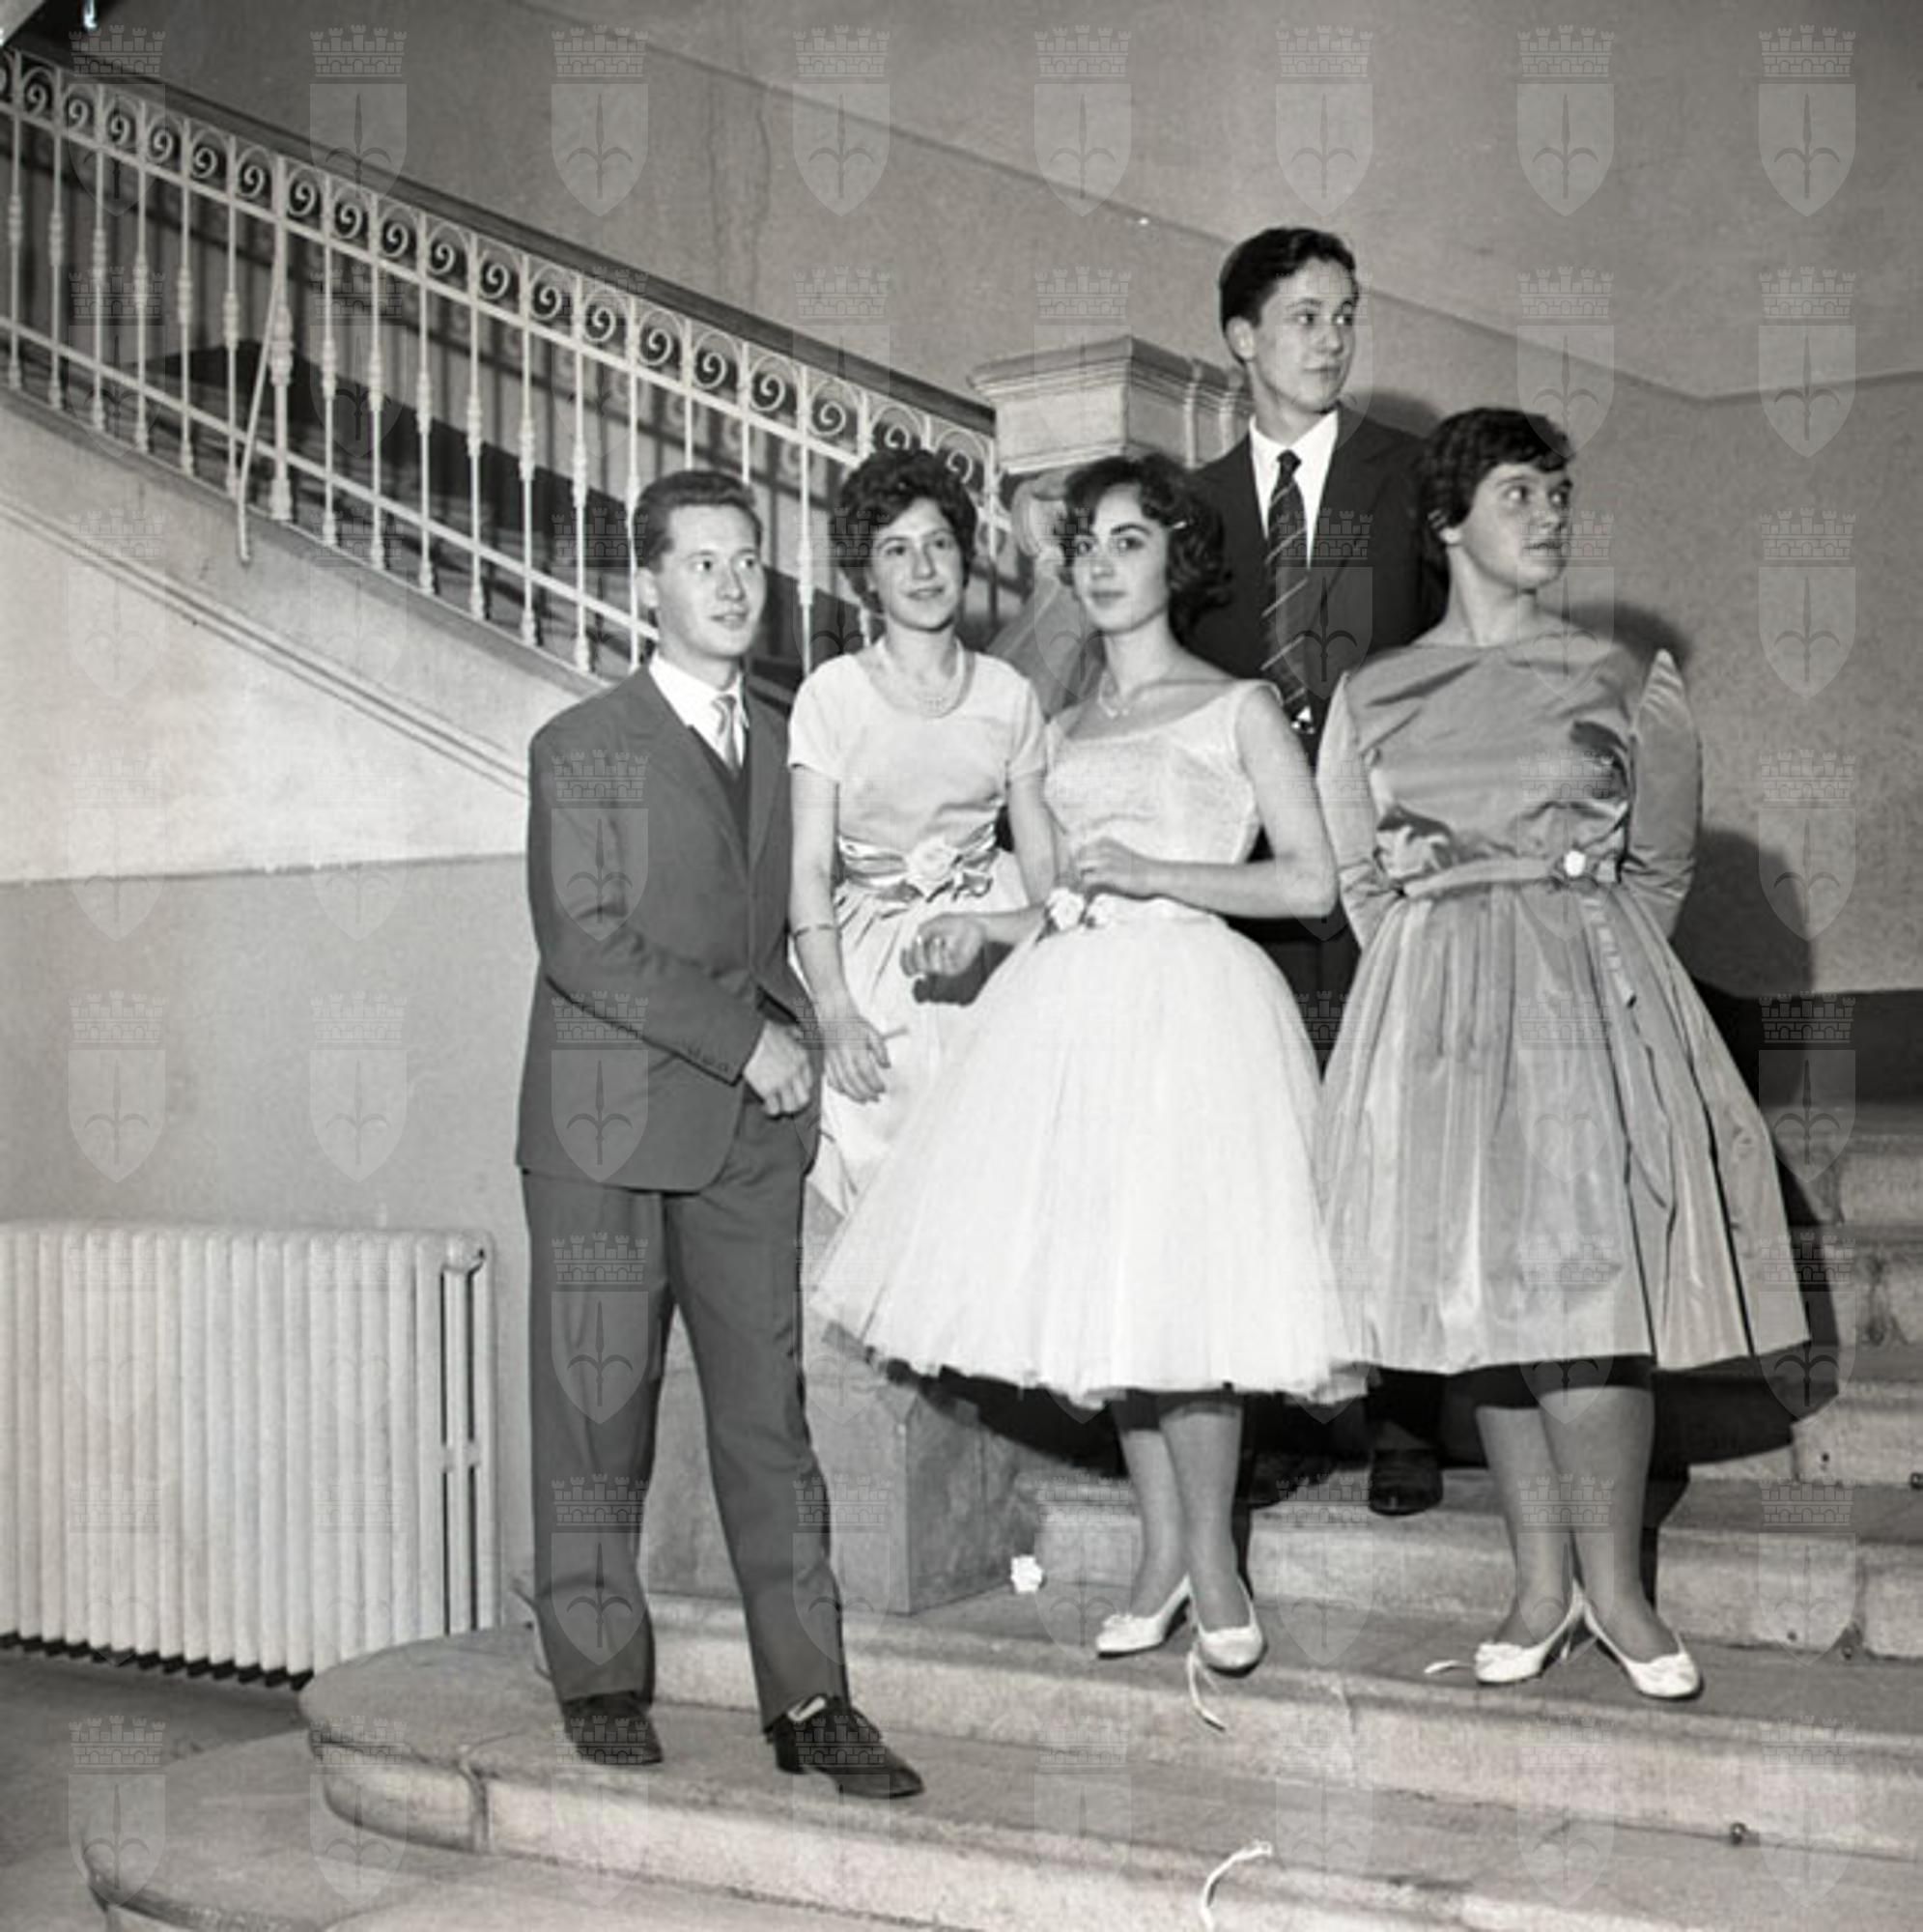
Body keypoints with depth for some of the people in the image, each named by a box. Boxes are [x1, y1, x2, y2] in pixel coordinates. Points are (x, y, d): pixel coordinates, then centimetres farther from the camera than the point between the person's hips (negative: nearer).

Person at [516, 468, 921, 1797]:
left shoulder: (779, 744, 15)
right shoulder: (582, 748, -1)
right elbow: (584, 943, -11)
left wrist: (800, 1037, 4)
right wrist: (745, 1038, -13)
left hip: (753, 1132, 4)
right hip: (610, 1125, -4)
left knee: (771, 1412, 3)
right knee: (599, 1414, 3)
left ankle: (810, 1700, 7)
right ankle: (603, 1681, 18)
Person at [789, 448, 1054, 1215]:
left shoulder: (1008, 692, 5)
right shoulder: (832, 692, -3)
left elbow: (1040, 854, 7)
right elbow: (809, 866, -6)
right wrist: (835, 1013, -17)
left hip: (989, 954, 2)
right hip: (871, 965, -2)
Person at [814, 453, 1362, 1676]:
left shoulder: (1239, 707, 4)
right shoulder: (1066, 731, 20)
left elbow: (1311, 882, -3)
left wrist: (1150, 872, -10)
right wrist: (986, 928, 7)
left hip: (1191, 1002, -5)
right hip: (1076, 1009, 6)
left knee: (1177, 1277, -12)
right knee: (1104, 1282, 3)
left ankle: (1210, 1558, 5)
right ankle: (1162, 1554, 15)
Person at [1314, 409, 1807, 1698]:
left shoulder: (1623, 683, 9)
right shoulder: (1372, 696, 11)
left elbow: (1661, 867, 13)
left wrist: (1583, 958, 9)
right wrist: (1442, 978, 7)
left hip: (1590, 991, -1)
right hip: (1437, 1005, 1)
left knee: (1585, 1282, -11)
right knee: (1483, 1291, 0)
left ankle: (1611, 1583, -2)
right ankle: (1543, 1584, 7)